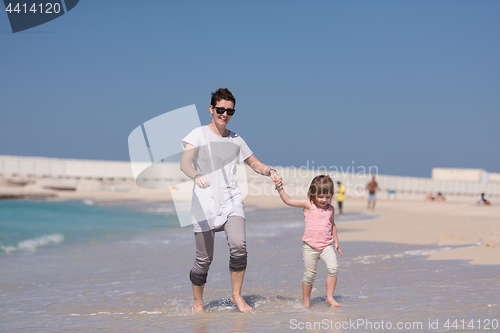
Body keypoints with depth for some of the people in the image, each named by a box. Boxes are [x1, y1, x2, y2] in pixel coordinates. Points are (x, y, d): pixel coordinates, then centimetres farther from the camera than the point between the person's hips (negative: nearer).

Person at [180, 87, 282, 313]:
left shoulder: (236, 140, 14)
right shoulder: (198, 135, -2)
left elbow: (254, 163, 23)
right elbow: (184, 163, -17)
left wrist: (270, 172, 1)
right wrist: (197, 175, -39)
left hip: (231, 201, 3)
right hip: (205, 204, -3)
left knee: (238, 246, -20)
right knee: (204, 258, -2)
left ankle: (236, 295, -2)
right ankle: (197, 302, 21)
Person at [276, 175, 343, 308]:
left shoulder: (330, 209, 8)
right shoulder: (308, 205, -3)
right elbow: (288, 201, -2)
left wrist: (336, 241, 21)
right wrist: (280, 188, -10)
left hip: (326, 245, 3)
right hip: (310, 247, -3)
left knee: (333, 268, -17)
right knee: (309, 275, 2)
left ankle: (329, 297, -7)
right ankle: (306, 301, 20)